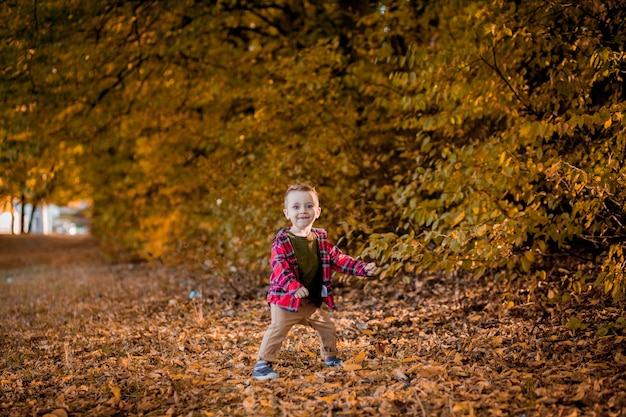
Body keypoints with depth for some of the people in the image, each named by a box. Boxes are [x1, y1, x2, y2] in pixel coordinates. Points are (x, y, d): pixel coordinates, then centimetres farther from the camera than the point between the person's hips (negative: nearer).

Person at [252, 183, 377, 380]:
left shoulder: (321, 239, 4)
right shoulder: (282, 241, -15)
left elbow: (338, 259, 9)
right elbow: (279, 267, -27)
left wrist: (362, 268, -2)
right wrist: (294, 286, -44)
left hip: (315, 301, 6)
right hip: (287, 299, -6)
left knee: (327, 327, 19)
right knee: (277, 329, -15)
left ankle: (330, 357, 41)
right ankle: (262, 364, -5)